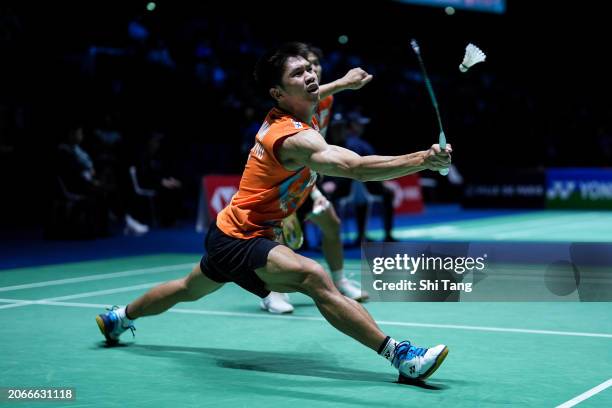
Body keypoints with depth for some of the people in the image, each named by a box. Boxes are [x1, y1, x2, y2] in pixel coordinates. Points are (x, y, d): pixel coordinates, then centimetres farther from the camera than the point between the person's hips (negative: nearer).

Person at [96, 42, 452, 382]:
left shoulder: (286, 116, -1)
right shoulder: (294, 138, -30)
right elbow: (355, 167, -47)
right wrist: (422, 160, -55)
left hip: (229, 232, 11)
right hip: (240, 240, -11)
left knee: (189, 290, 35)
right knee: (315, 278, -32)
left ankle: (119, 318, 59)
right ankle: (401, 357, -37)